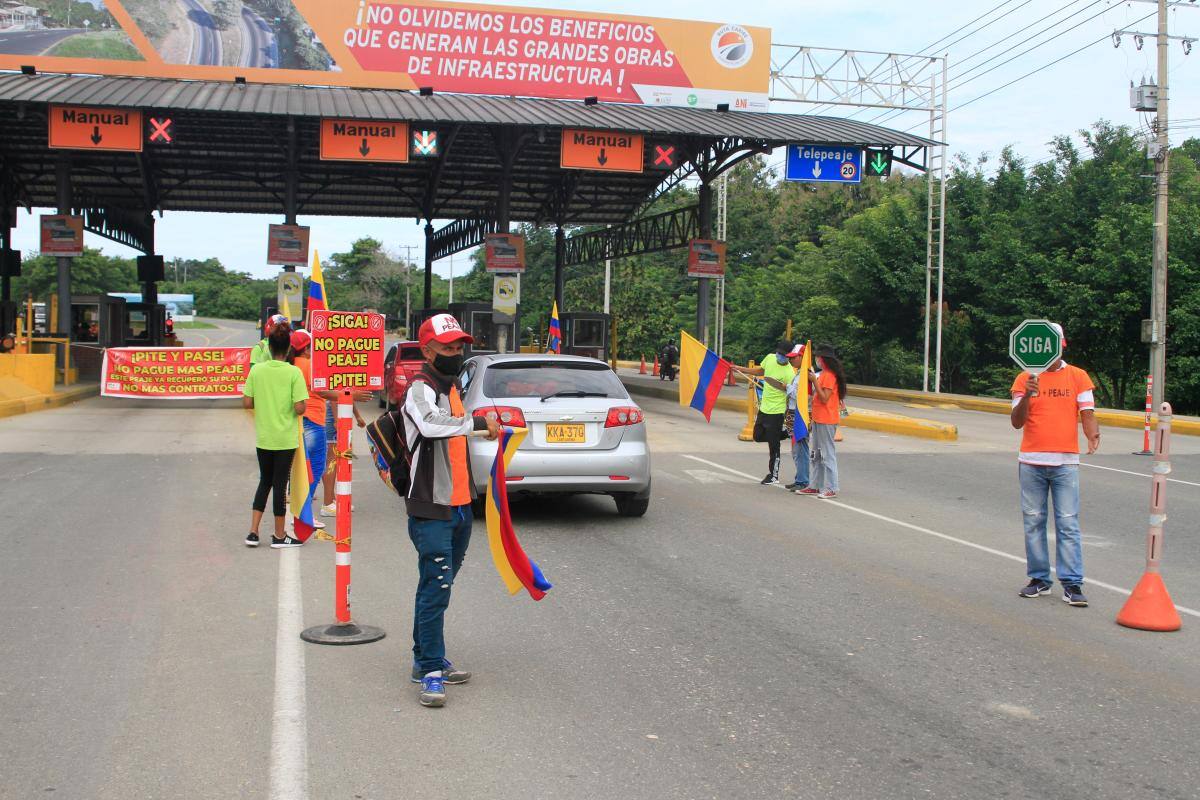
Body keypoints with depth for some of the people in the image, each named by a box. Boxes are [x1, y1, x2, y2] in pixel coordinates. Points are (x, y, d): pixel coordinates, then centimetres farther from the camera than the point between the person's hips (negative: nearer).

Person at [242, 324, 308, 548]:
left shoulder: (257, 370, -3)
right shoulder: (293, 373, -13)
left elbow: (247, 403, -2)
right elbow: (299, 408, -17)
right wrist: (303, 402, 4)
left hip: (263, 438, 3)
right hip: (286, 439, -3)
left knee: (265, 481, 17)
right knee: (280, 484, 5)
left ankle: (253, 531, 12)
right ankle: (279, 536, 14)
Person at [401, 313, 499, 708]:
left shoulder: (453, 387, 15)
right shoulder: (421, 389, -15)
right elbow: (431, 425, -37)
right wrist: (478, 421, -32)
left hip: (460, 505, 9)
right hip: (431, 509, -9)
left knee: (438, 585, 16)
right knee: (436, 588, -10)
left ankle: (426, 660, 27)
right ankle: (430, 672, -6)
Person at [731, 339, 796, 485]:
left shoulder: (789, 373, -22)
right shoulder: (770, 358, 0)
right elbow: (761, 371, 20)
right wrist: (740, 369, 20)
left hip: (776, 411, -8)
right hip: (763, 407, 8)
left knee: (773, 445, 1)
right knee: (758, 436, 18)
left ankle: (773, 475, 13)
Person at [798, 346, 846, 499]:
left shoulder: (829, 376, -15)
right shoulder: (822, 374, 16)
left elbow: (824, 399, -20)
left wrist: (815, 381, -21)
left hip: (826, 421, -10)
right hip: (818, 419, 10)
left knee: (828, 455, -7)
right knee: (817, 455, 14)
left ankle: (831, 489, -5)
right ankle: (815, 486, 20)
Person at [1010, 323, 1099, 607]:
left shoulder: (1078, 377, 6)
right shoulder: (1024, 379, 6)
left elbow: (1087, 413, -1)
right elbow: (1017, 422, 0)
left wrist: (1092, 434, -22)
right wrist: (1027, 395, -18)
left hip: (1066, 463, -1)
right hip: (1031, 462, 1)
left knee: (1068, 524, -4)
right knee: (1033, 522, 6)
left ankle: (1072, 584, -3)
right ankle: (1039, 579, 16)